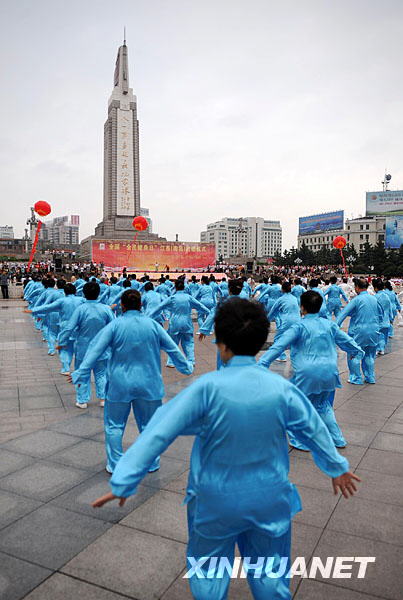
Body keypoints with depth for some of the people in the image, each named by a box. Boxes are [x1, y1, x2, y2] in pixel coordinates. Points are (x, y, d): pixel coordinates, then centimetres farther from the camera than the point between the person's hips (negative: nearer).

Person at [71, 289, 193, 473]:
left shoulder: (115, 325, -9)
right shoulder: (153, 325, -3)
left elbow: (96, 350, -11)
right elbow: (172, 349, 4)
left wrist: (81, 373, -5)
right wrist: (186, 367, 18)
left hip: (120, 384, -2)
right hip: (148, 383, 2)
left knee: (114, 425, 15)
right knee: (149, 424, 16)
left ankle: (115, 465, 21)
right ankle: (152, 463, 28)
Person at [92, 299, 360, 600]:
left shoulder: (208, 386, -23)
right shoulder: (281, 387, -14)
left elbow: (160, 432, -21)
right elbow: (314, 429, 2)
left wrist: (124, 481, -12)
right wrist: (337, 467, 20)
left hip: (217, 503, -2)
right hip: (269, 501, 2)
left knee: (209, 574, 24)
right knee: (270, 574, 24)